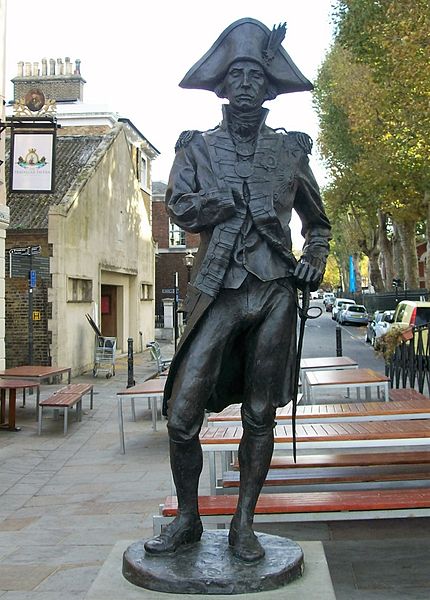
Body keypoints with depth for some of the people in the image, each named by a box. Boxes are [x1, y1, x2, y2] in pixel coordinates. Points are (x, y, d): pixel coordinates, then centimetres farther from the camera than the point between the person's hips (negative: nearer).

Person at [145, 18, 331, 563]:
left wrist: (315, 261, 4)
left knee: (260, 416, 6)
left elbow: (317, 223, 23)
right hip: (217, 293, -1)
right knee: (182, 414, -6)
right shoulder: (196, 148, 11)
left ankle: (243, 525, 20)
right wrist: (246, 199, -9)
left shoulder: (290, 150, 15)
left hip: (274, 294, 1)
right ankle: (187, 519, 16)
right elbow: (181, 209, -6)